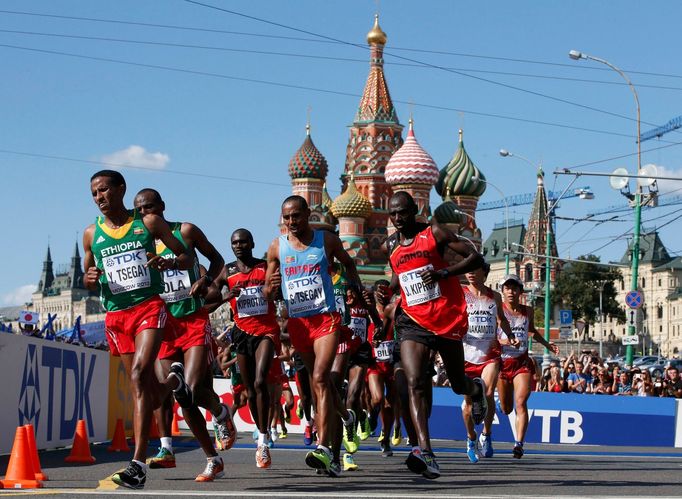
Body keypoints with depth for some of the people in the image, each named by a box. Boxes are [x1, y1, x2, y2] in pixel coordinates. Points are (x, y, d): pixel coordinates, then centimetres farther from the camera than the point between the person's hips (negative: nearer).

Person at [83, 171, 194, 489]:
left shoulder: (149, 223, 3)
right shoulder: (92, 234, 10)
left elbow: (187, 257, 8)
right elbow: (88, 276, 21)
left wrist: (169, 263, -15)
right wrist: (89, 278, -4)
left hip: (150, 307, -4)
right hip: (115, 316, 4)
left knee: (138, 375, -25)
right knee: (150, 395, 6)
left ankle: (138, 464, -27)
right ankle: (174, 379, 46)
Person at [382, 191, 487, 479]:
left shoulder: (434, 234, -6)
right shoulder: (390, 246, 10)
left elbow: (476, 259, -8)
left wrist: (444, 272, -21)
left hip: (448, 319, -3)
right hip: (413, 322, 3)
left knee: (458, 384, 13)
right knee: (415, 384, -19)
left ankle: (476, 389, 53)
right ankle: (425, 452, -30)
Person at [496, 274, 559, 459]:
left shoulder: (527, 311, 7)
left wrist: (547, 344, 20)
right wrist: (506, 341, -30)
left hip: (522, 362, 1)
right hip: (502, 362, -1)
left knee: (521, 403, -17)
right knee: (506, 409, 8)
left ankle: (519, 443, -23)